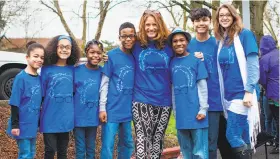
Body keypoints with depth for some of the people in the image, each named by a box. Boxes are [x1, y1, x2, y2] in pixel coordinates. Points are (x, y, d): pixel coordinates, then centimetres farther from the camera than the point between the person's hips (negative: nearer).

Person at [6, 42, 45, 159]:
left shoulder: (39, 78, 5)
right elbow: (14, 103, -15)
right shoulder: (21, 78, -15)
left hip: (32, 124, 7)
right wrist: (15, 124, -16)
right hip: (22, 124, -7)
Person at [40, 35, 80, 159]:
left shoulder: (72, 69, 3)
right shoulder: (47, 69, -5)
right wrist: (38, 115, -4)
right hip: (50, 116, -3)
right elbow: (41, 93, -3)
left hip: (66, 116, 3)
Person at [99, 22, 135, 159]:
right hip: (112, 109, -5)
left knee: (127, 144, 15)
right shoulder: (112, 55, -6)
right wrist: (102, 107, -9)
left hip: (128, 109, 5)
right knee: (107, 146, -3)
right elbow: (105, 83, -6)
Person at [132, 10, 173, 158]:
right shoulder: (136, 44, -1)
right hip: (141, 99, -2)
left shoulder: (168, 45, 2)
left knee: (157, 139, 14)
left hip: (163, 100, 2)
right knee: (143, 138, -12)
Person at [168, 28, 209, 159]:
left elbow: (202, 85, -3)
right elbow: (173, 88, 12)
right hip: (181, 114, 4)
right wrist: (175, 111, 11)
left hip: (196, 112, -4)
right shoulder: (172, 63, 9)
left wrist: (203, 108, -8)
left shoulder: (196, 60, -2)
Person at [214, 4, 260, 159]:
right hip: (228, 95, 6)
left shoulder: (245, 34, -4)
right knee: (242, 137, 9)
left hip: (242, 93, -6)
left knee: (233, 136, -11)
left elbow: (253, 64, -10)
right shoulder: (221, 40, 14)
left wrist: (249, 91, -18)